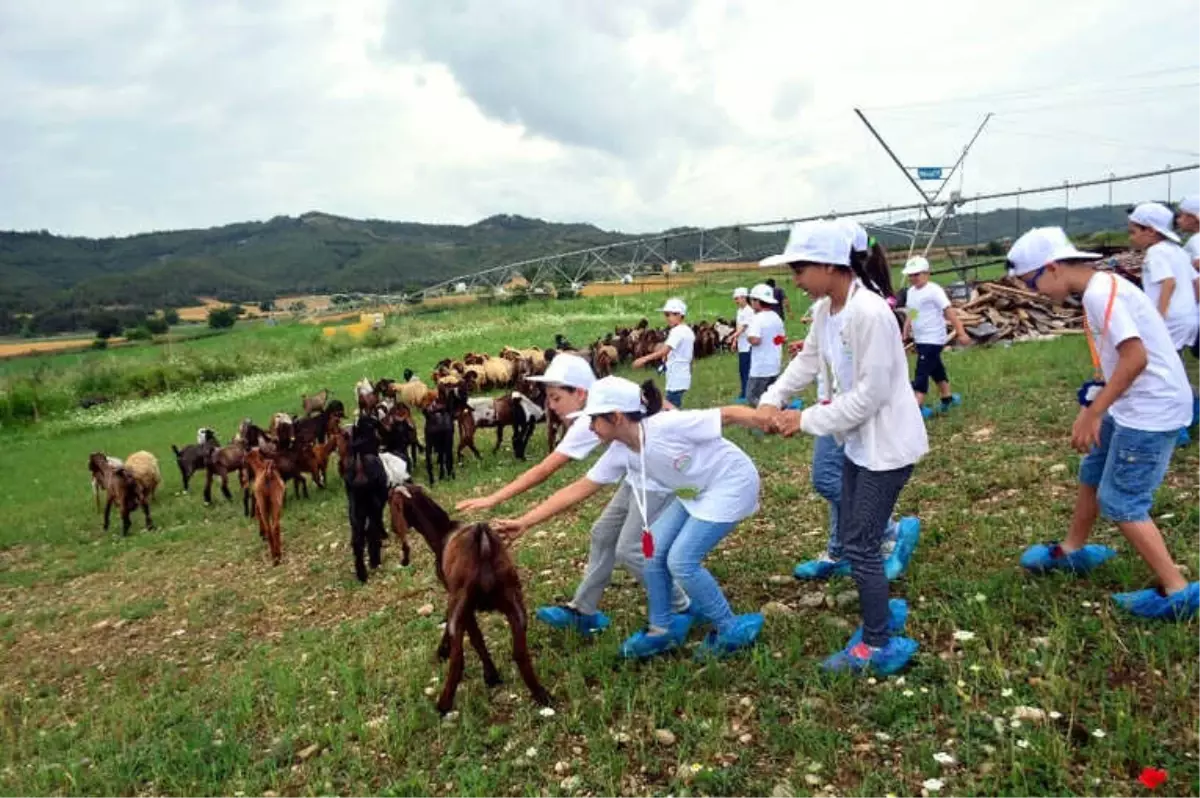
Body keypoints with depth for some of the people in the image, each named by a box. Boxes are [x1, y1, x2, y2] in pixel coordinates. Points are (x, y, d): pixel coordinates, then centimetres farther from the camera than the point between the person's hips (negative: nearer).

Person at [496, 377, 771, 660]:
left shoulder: (668, 425, -31)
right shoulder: (620, 453, -8)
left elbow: (729, 414, -25)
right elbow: (577, 489, -4)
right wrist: (524, 522, -7)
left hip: (732, 483, -8)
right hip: (697, 491, 8)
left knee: (681, 560, -13)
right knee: (654, 550, 1)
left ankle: (731, 629, 7)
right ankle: (663, 629, 20)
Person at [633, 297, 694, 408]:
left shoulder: (677, 331, -16)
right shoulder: (688, 331, 14)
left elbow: (664, 350, -29)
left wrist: (644, 359, -36)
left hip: (676, 378, -10)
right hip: (683, 377, 10)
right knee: (676, 408, 14)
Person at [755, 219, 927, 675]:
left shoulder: (870, 314, -27)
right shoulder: (824, 308, 1)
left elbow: (871, 393, -27)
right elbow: (808, 359, 12)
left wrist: (807, 420, -20)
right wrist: (772, 400, -3)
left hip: (888, 444, -9)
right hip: (859, 441, 9)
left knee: (859, 545, -2)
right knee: (850, 537, 17)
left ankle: (879, 645, 16)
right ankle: (882, 612, 38)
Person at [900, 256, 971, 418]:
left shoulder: (933, 290, -16)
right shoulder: (911, 292, 9)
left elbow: (949, 311, -19)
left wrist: (961, 333, -23)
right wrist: (905, 334, 13)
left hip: (933, 339, -8)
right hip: (920, 340, 8)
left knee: (921, 372, -13)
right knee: (936, 369, 20)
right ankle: (948, 399, 35)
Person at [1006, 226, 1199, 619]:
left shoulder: (1100, 292, -21)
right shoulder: (1103, 287, 9)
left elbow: (1135, 357, -28)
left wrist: (1092, 413, -23)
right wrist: (1094, 404, 12)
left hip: (1152, 409, -10)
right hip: (1136, 404, 10)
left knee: (1120, 501, -2)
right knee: (1092, 473, 22)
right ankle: (1072, 551, 41)